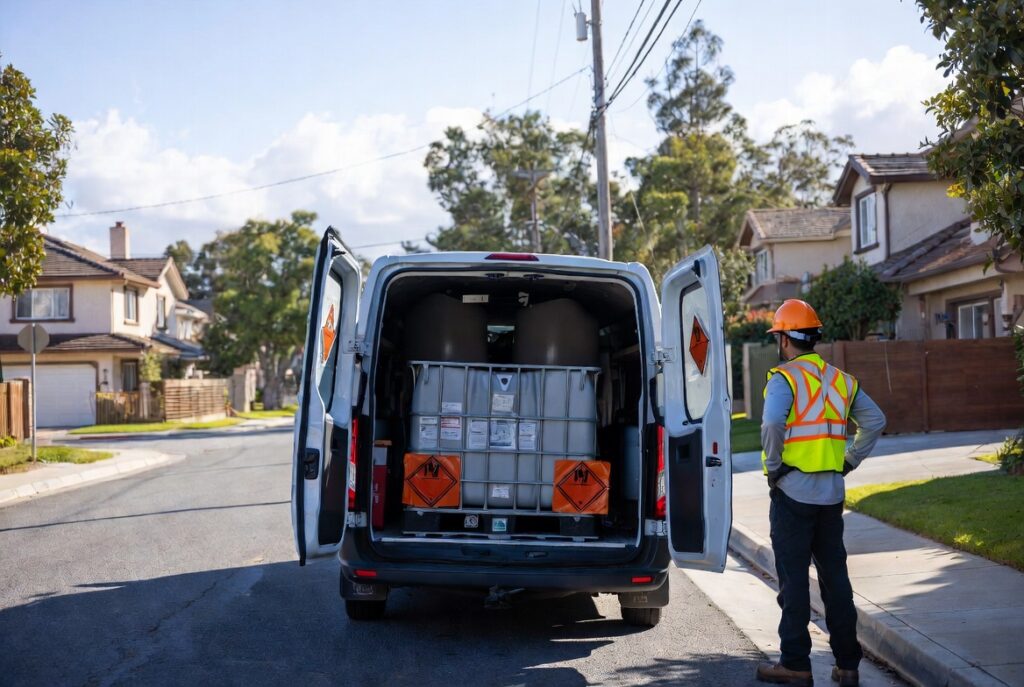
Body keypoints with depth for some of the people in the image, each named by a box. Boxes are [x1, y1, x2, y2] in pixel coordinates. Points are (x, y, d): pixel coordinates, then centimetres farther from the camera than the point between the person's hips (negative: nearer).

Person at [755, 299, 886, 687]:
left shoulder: (784, 377, -10)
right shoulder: (840, 379, 11)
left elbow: (772, 423, -26)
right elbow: (875, 420, 11)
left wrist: (773, 466, -13)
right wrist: (850, 461, 13)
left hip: (793, 491, -6)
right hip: (832, 493, 6)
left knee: (793, 579, 1)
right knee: (835, 575, 12)